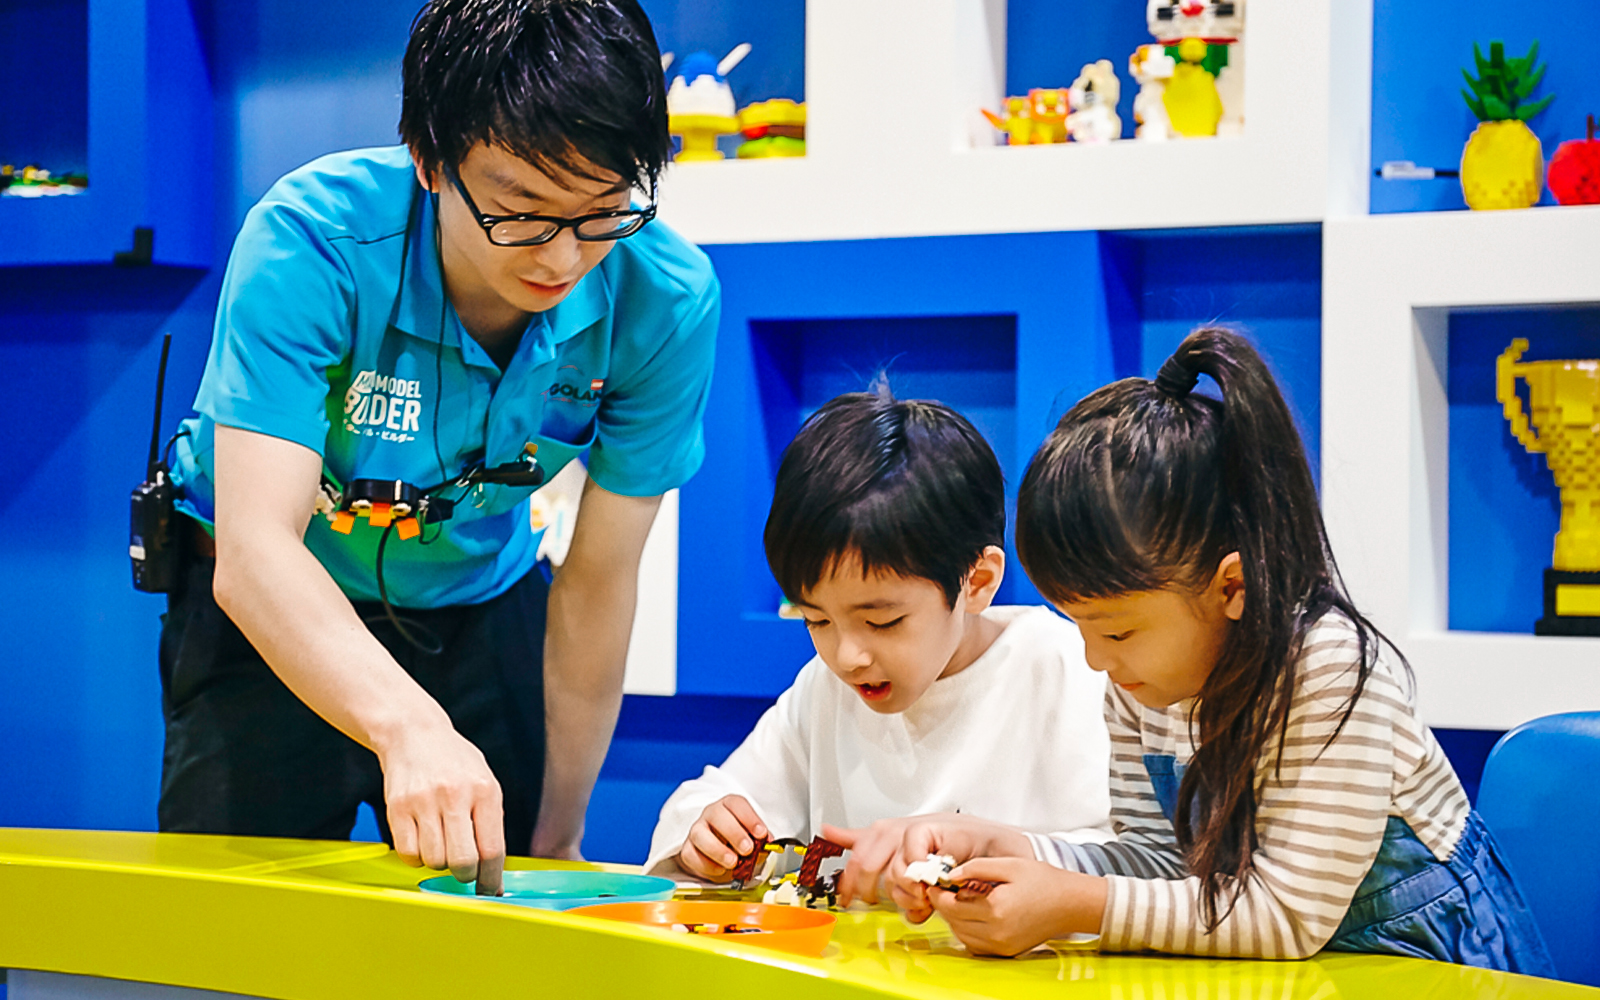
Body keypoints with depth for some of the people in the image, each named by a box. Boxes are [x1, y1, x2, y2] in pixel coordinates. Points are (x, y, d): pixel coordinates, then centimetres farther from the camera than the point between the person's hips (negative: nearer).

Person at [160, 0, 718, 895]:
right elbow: (256, 551, -40)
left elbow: (598, 580, -14)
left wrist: (559, 839, -8)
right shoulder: (313, 241, -32)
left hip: (482, 600, 2)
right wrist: (408, 727, -57)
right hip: (278, 605, -2)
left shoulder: (664, 299, -24)